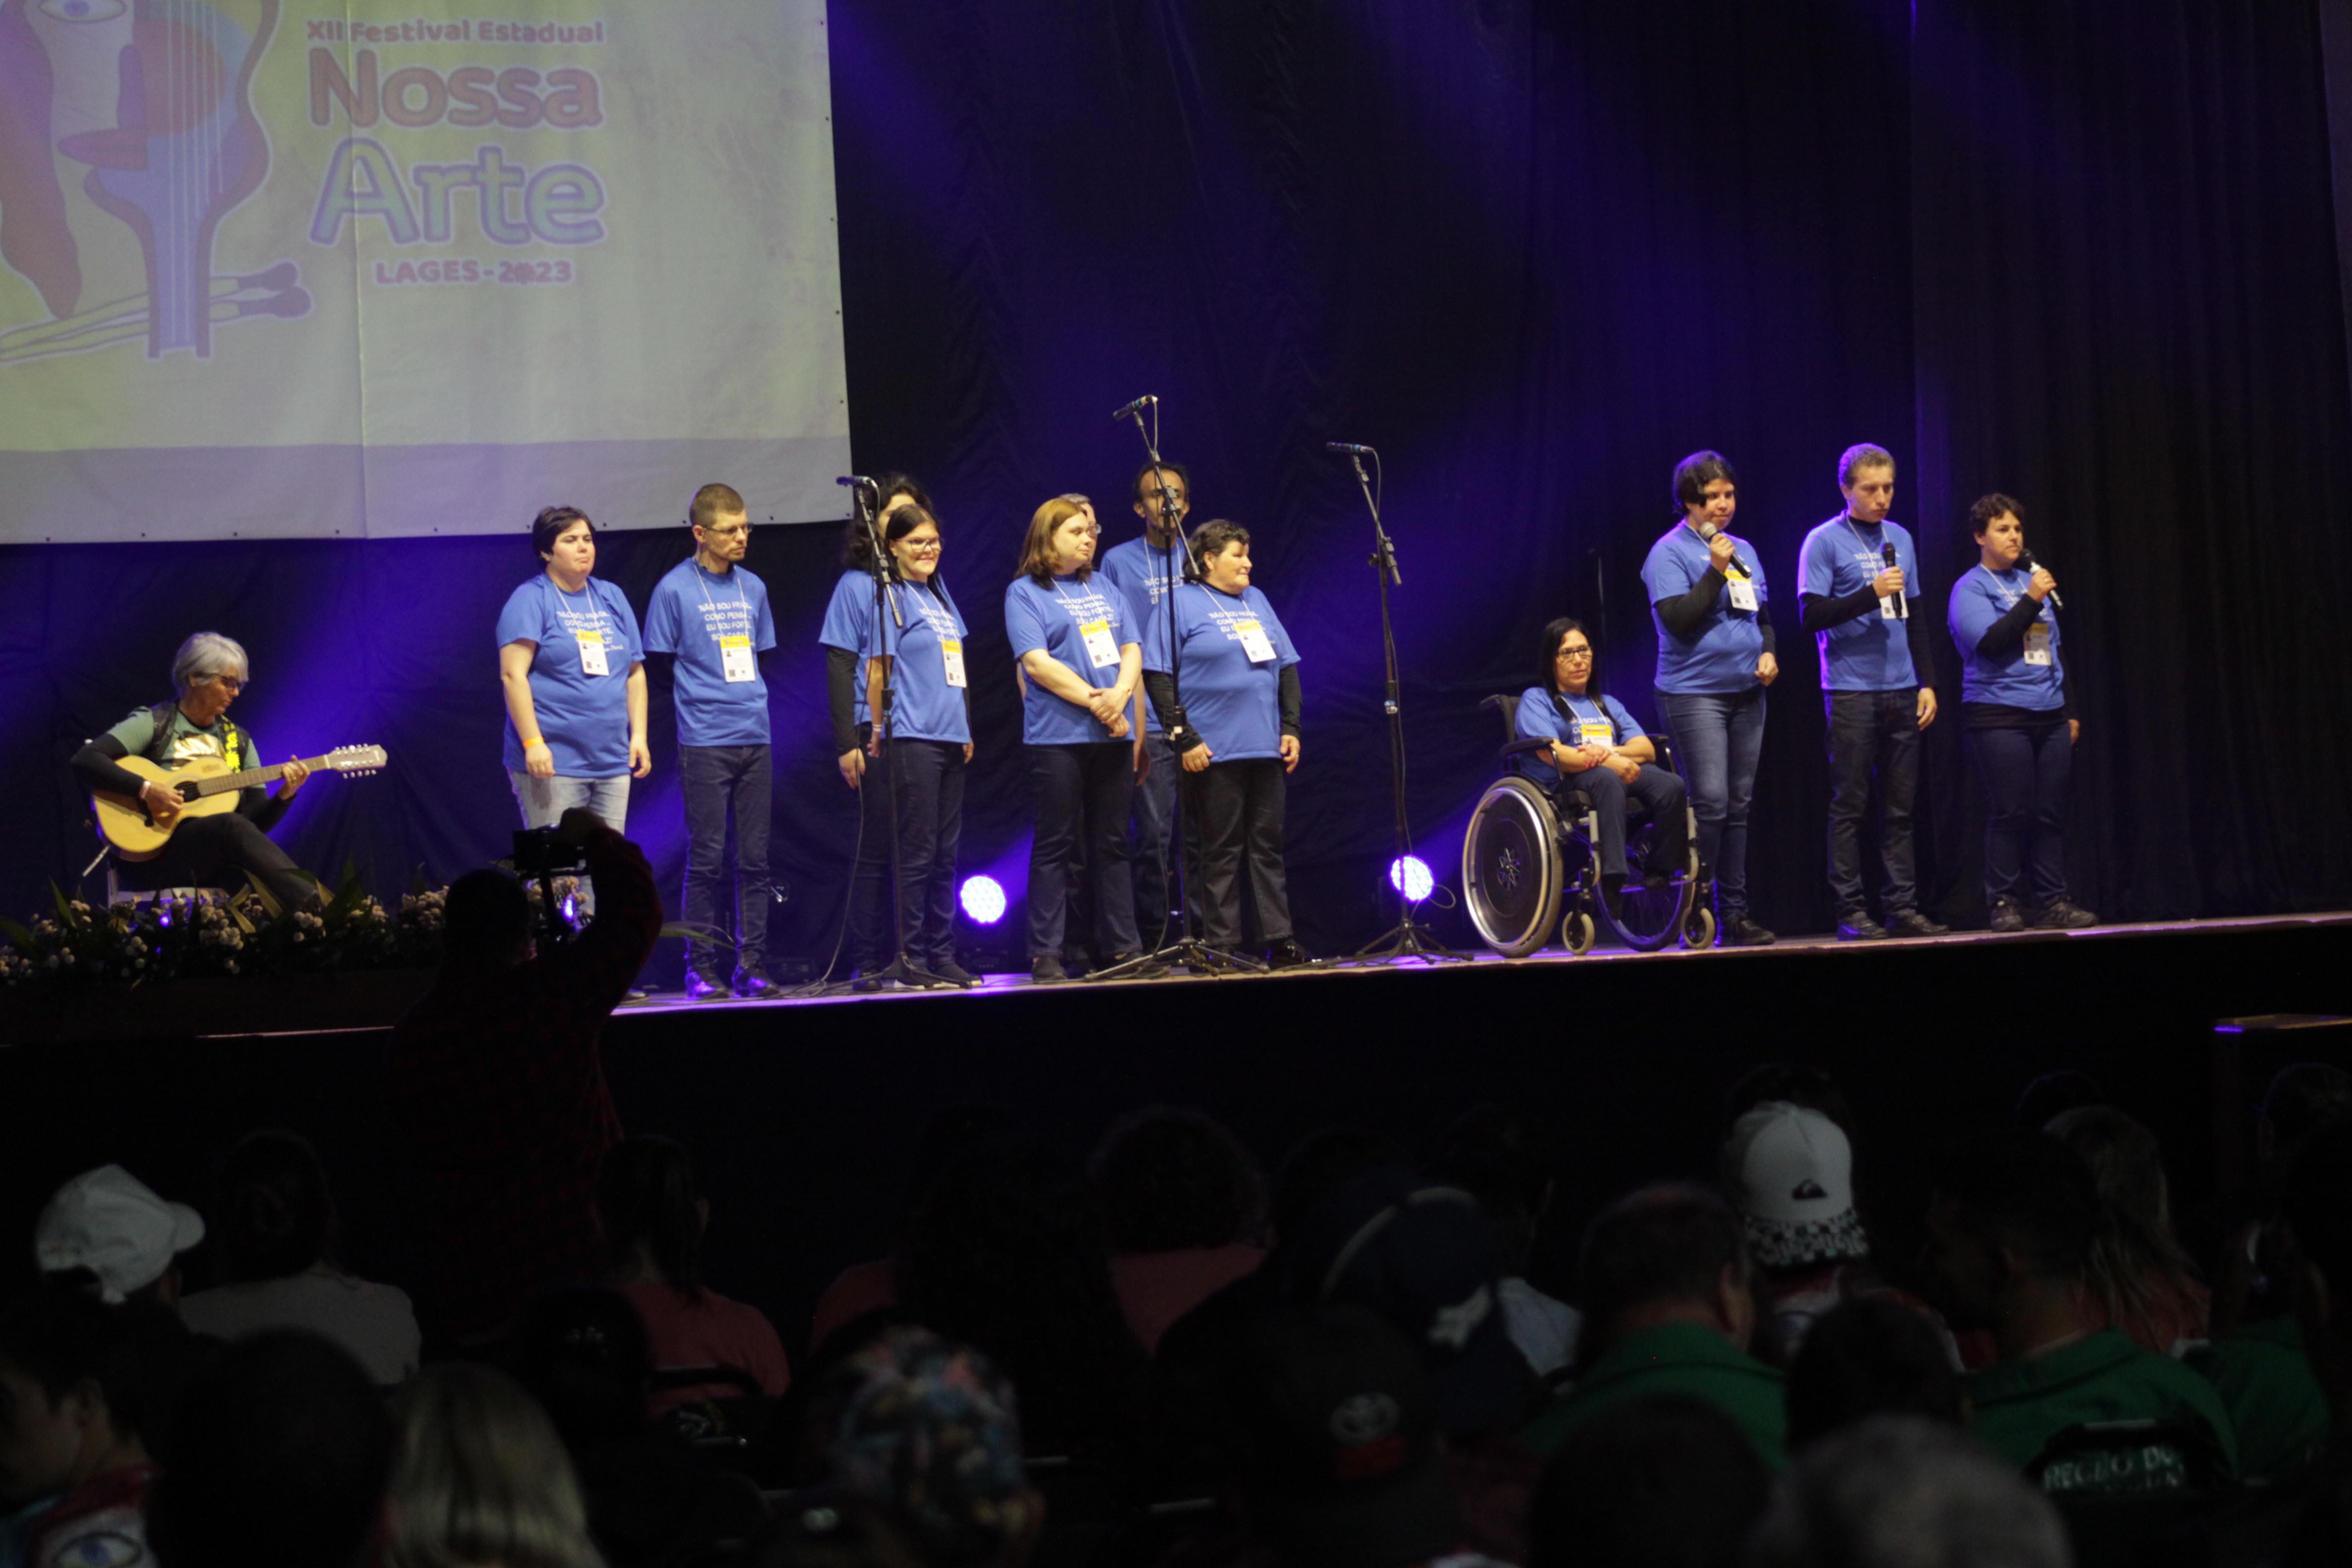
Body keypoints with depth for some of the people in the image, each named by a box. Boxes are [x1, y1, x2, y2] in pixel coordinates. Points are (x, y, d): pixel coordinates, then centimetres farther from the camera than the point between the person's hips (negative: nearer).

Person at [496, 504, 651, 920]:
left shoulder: (612, 598, 16)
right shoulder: (531, 600, -3)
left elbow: (635, 672, 20)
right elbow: (512, 674, -10)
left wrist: (638, 735, 11)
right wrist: (532, 742, -18)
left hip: (612, 761, 6)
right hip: (553, 762, -6)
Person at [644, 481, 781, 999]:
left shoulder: (753, 587, 12)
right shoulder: (675, 589, -3)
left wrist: (760, 713, 15)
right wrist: (669, 746, -5)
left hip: (755, 740, 5)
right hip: (704, 743, -5)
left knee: (755, 858, 4)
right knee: (708, 859, -3)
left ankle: (752, 966, 9)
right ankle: (702, 969, 4)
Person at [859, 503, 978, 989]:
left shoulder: (939, 595, 17)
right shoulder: (892, 597, -5)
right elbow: (878, 670, -7)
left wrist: (966, 730, 18)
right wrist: (878, 734, -8)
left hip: (950, 740, 8)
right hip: (912, 739, -8)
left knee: (946, 854, 8)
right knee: (917, 853, -7)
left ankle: (942, 956, 12)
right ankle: (911, 960, -4)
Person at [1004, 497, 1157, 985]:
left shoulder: (1106, 592, 18)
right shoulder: (1025, 593, 0)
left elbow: (1131, 651, 12)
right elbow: (1037, 662, -10)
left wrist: (1119, 695, -9)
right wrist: (1093, 700, -15)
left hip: (1113, 734, 5)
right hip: (1058, 737, -5)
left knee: (1111, 844, 8)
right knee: (1055, 846, -3)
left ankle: (1124, 947, 12)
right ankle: (1045, 954, -1)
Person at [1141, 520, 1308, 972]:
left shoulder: (1256, 601, 17)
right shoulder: (1181, 604, -2)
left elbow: (1287, 666, 19)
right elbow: (1158, 676, -8)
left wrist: (1291, 727, 9)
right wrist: (1184, 739, -14)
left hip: (1266, 748, 6)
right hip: (1214, 750, -6)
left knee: (1268, 844, 7)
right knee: (1219, 850, -2)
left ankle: (1280, 940, 10)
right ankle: (1221, 947, 2)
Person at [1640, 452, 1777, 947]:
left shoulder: (1744, 551, 16)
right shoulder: (1670, 553, -5)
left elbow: (1764, 615, 23)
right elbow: (1678, 619, -15)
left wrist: (1770, 652, 4)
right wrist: (1715, 571, -18)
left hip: (1746, 692, 7)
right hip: (1694, 694, -7)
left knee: (1739, 805, 7)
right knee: (1710, 802, -15)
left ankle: (1734, 912, 11)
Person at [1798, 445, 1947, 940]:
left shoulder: (1900, 538, 14)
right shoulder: (1824, 542, -2)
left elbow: (1914, 618, 18)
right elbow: (1813, 615, -9)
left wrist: (1928, 682, 13)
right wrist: (1871, 594, -17)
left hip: (1902, 692, 5)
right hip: (1851, 691, -5)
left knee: (1899, 806, 5)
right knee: (1851, 806, -3)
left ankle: (1902, 907, 8)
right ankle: (1851, 912, 0)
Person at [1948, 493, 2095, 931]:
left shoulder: (2030, 581, 19)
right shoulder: (1970, 588, 0)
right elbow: (1989, 641, -15)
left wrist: (2071, 710, 21)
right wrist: (2031, 600, -17)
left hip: (2049, 716, 6)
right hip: (1998, 717, -6)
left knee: (2051, 813, 3)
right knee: (2010, 814, -7)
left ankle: (2052, 902, 7)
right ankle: (2004, 904, 0)